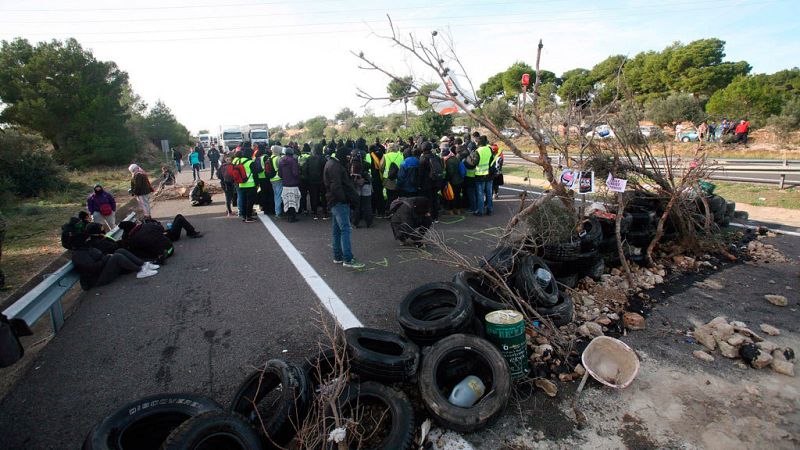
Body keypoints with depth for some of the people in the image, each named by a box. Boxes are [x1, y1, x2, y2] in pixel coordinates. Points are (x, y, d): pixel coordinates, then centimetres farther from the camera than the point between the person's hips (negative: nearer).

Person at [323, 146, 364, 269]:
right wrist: (344, 199, -16)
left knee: (338, 230, 14)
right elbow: (336, 186, -23)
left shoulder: (332, 164, 20)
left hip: (336, 202, 11)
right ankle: (348, 259, -14)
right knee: (345, 229, -13)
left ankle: (338, 257, 21)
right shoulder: (335, 166, -14)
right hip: (339, 203, -11)